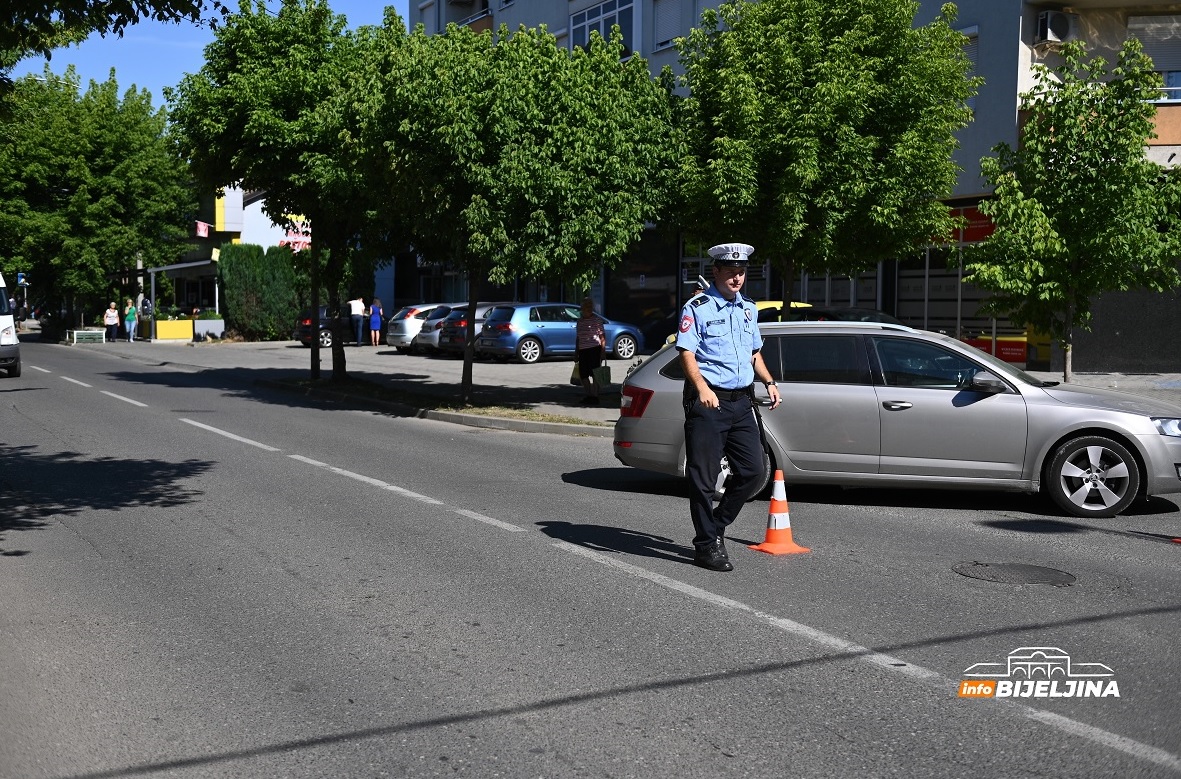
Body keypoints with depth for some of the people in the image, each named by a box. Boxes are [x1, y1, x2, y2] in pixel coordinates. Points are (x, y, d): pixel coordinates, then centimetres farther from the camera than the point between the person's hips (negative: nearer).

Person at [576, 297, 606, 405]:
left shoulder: (597, 319, -2)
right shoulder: (580, 320, 14)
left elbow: (602, 336, -4)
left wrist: (603, 351, -12)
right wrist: (576, 352, 19)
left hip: (594, 349, -6)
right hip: (583, 350, 6)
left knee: (594, 373, -5)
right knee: (583, 374, 7)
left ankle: (595, 396, 2)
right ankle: (589, 395, 22)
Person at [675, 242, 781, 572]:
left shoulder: (748, 308, 18)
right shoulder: (697, 307, -4)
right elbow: (687, 353, -13)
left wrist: (769, 381, 12)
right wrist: (702, 387, -29)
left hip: (741, 401, 7)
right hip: (708, 400, -7)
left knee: (752, 470, 6)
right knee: (704, 476, -2)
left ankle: (717, 523, 25)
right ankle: (707, 544, 9)